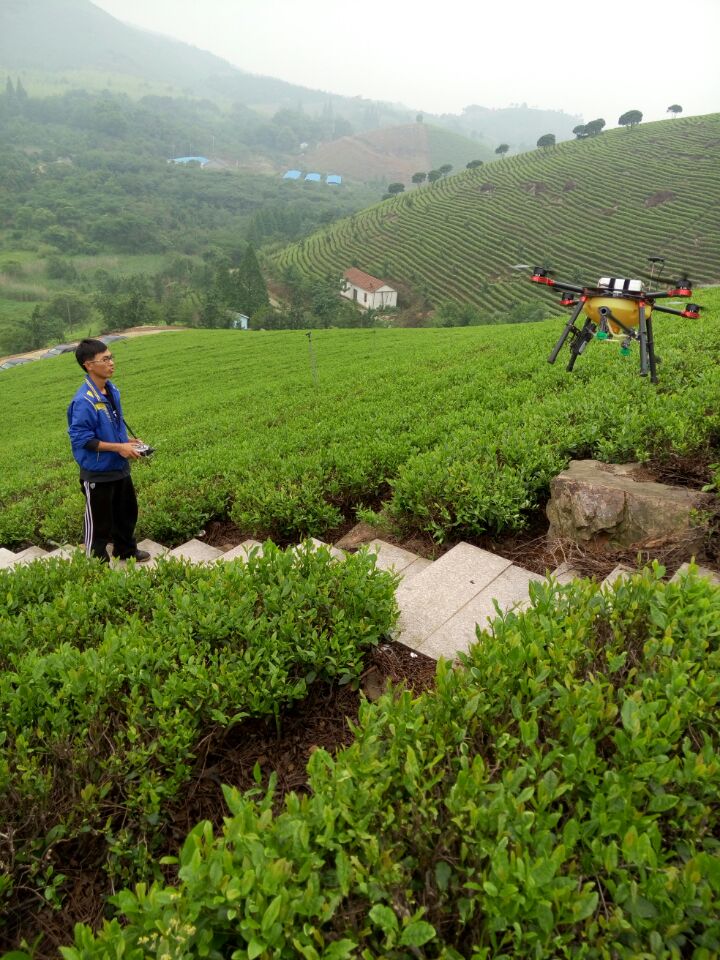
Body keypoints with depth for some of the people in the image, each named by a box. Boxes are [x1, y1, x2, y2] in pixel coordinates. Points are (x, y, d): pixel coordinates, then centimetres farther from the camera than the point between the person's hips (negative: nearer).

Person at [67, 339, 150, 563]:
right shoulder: (84, 401, -25)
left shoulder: (112, 390, 1)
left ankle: (126, 550, 45)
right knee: (99, 521, 8)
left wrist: (128, 442, 1)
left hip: (119, 467, 8)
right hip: (98, 473, -8)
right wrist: (119, 448, -24)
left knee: (127, 511, 23)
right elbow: (81, 439, -23)